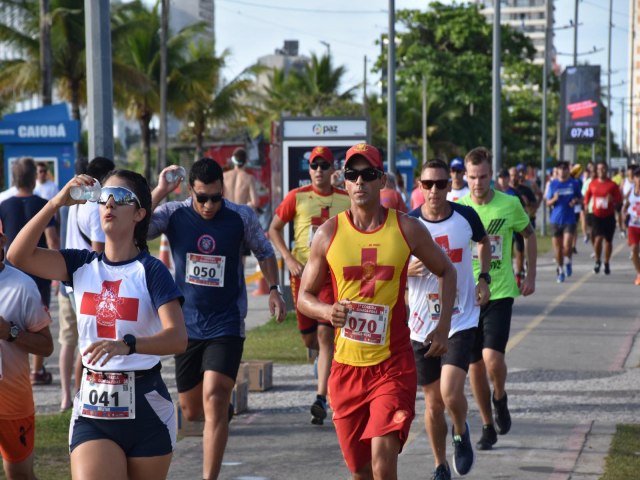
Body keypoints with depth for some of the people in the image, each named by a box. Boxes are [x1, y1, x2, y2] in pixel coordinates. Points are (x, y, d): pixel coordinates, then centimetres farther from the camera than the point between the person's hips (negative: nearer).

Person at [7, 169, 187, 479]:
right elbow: (18, 255, -10)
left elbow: (178, 337, -21)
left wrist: (128, 344, -38)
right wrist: (56, 203, -15)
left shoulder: (151, 270, -8)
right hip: (91, 409, 2)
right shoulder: (82, 265, 3)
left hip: (144, 407, -2)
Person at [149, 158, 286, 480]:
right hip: (186, 326, 2)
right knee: (191, 412, 13)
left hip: (226, 326, -2)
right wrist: (159, 191, -26)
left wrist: (274, 289, 3)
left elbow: (264, 252, 12)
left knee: (214, 402, -18)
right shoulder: (173, 214, -7)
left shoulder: (241, 217, -6)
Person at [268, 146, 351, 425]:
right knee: (308, 338, 7)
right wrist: (289, 259, -6)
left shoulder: (346, 200, 3)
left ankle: (321, 398, -15)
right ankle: (325, 359, 43)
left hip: (333, 273, -1)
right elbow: (274, 229, 6)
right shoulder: (297, 197, 1)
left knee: (325, 333, -14)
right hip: (303, 273, 1)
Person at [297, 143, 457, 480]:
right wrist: (327, 311, -16)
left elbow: (446, 271, 15)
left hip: (393, 366, -2)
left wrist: (443, 328, 5)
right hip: (346, 366, 2)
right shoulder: (329, 233, 0)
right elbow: (304, 297, 7)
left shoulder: (407, 230, -1)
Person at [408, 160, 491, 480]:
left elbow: (483, 242, 19)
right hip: (422, 326, 1)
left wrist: (484, 278, 6)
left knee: (451, 393, -18)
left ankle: (461, 433, 15)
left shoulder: (466, 216, -4)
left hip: (461, 322, -1)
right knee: (433, 404, 9)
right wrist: (407, 270, -19)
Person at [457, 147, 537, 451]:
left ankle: (500, 398, 15)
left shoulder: (510, 205, -5)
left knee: (492, 358, -18)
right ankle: (488, 426, 23)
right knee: (475, 365, 7)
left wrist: (531, 275, 11)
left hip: (500, 293, -2)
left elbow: (529, 235, 13)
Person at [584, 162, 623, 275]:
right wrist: (586, 205, 6)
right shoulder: (592, 184, 1)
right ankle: (598, 261, 5)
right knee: (598, 238, -16)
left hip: (609, 216, 0)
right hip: (597, 216, 0)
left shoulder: (612, 185, -4)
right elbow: (587, 195, 18)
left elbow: (619, 200, -2)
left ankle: (606, 264, 25)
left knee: (608, 240, 8)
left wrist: (613, 200, -22)